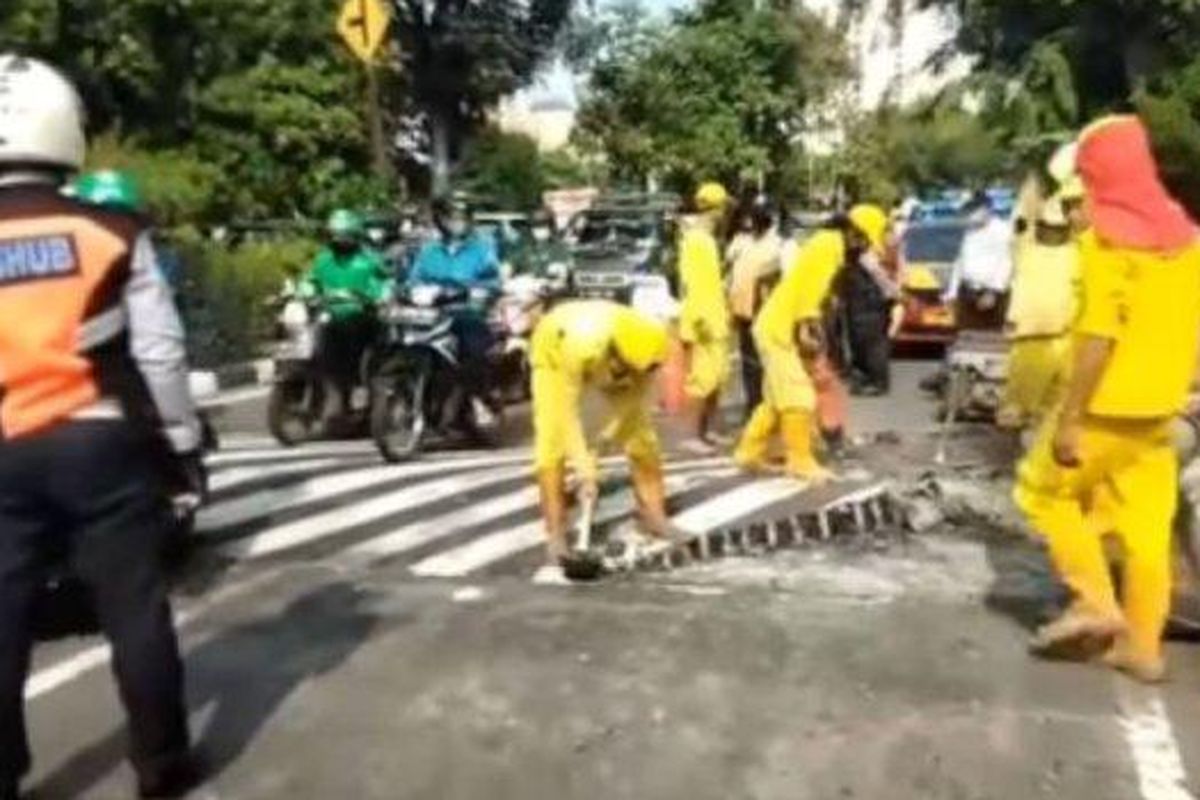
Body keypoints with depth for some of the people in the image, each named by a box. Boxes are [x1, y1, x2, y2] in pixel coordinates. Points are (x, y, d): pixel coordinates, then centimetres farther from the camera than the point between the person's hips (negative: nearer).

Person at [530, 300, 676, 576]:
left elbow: (637, 398, -19)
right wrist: (584, 468, -45)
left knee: (642, 436, 1)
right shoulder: (579, 345, -46)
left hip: (606, 361, 4)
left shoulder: (648, 346, -35)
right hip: (554, 352, -4)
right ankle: (556, 535, -10)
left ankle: (655, 516, 15)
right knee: (552, 444, -17)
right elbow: (566, 412, -42)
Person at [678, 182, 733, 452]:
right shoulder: (694, 238, -14)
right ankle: (694, 436, -2)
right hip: (701, 322, -10)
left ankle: (707, 431, 20)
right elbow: (688, 281, -21)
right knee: (704, 377, -8)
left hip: (716, 320, 10)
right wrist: (699, 317, -26)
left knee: (719, 376, 12)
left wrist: (722, 313, 23)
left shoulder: (709, 238, 16)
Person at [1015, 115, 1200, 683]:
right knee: (1147, 527, 10)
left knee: (1044, 492, 10)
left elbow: (1100, 335, -22)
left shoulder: (1107, 238, -14)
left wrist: (1069, 418, -22)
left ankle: (1095, 603, 5)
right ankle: (1141, 646, 16)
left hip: (1109, 405, -7)